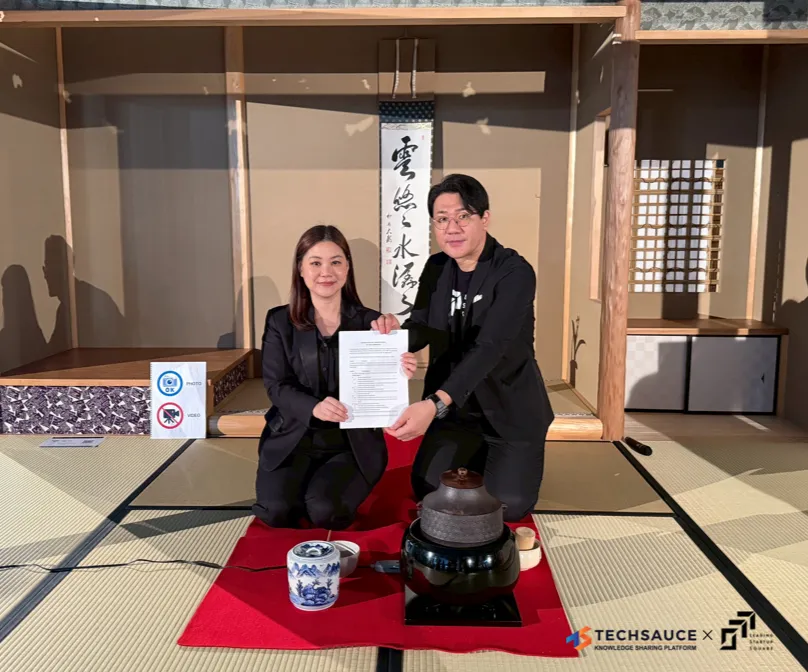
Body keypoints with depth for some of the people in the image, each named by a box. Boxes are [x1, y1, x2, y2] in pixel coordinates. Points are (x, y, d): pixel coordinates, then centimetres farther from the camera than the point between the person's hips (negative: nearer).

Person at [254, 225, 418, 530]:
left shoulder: (370, 321, -1)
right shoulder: (279, 321, 1)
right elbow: (276, 386, -7)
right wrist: (313, 407, -27)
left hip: (353, 442, -1)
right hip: (294, 439, 1)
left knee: (326, 511, -23)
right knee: (276, 511, -20)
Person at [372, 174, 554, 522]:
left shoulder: (515, 272, -22)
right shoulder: (436, 268, -2)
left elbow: (489, 348, -33)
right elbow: (421, 331, -2)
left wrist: (435, 403, -47)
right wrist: (395, 331, -29)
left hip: (511, 411, -4)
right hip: (455, 407, 5)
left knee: (508, 505, -12)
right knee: (427, 490, -2)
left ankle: (501, 464, 22)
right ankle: (478, 460, 28)